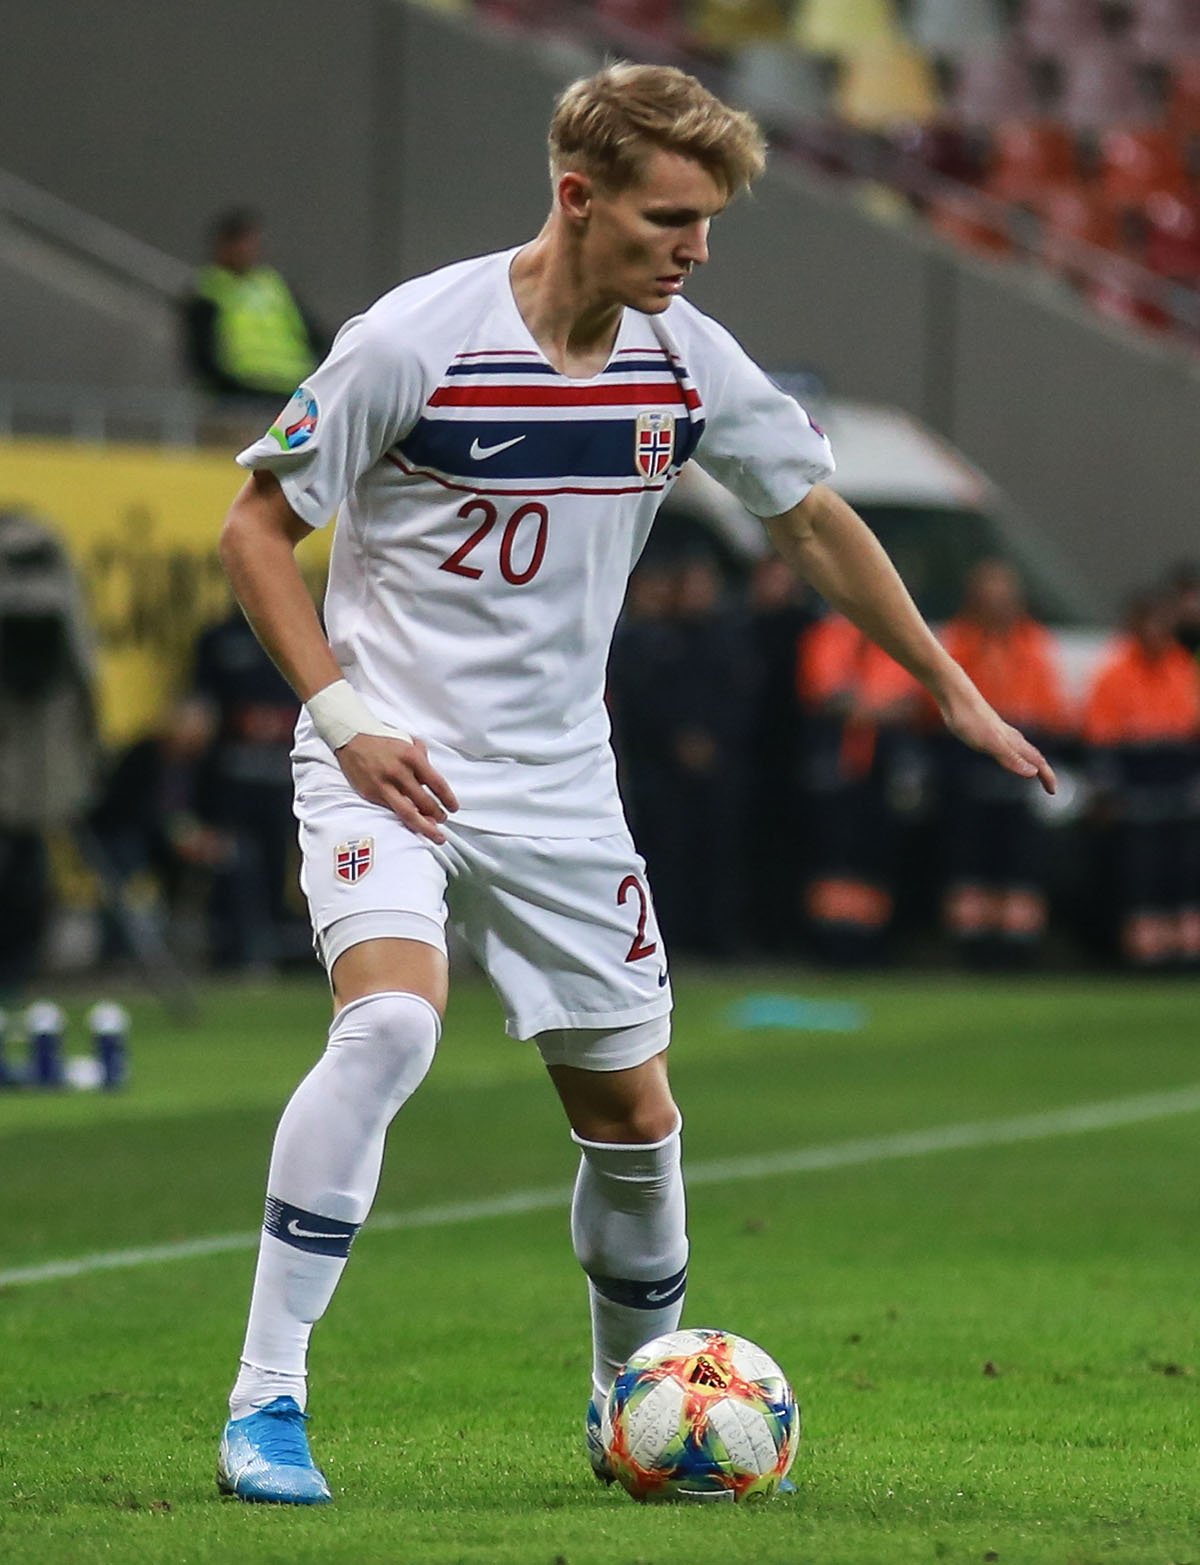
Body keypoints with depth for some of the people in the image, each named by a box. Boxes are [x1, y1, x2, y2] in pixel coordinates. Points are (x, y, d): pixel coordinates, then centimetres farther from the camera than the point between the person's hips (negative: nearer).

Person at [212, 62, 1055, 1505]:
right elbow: (256, 530, -7)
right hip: (389, 765, -5)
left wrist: (952, 692, 18)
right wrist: (343, 714, -17)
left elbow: (813, 520, 14)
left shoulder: (687, 360, -2)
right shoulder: (414, 340, -16)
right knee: (392, 1019, -30)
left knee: (632, 1115, 7)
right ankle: (264, 1401, -24)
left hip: (558, 789, 5)